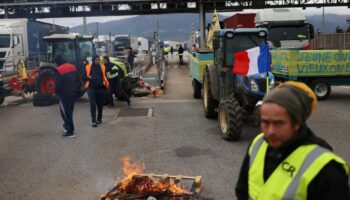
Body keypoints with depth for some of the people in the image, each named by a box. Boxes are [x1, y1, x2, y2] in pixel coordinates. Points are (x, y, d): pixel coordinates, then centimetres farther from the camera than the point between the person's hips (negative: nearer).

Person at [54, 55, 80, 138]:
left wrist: (56, 92, 0)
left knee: (65, 111, 2)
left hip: (64, 94, -7)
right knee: (69, 110, 21)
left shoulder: (58, 70, -14)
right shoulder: (73, 67, 8)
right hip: (73, 93, 7)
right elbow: (78, 80, 10)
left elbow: (57, 84, -17)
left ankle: (70, 131, 1)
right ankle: (67, 125, 35)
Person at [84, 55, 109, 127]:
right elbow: (84, 77, 8)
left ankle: (99, 119, 26)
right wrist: (88, 77, -14)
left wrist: (106, 85, -7)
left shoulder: (102, 67, 6)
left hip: (101, 88, 2)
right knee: (93, 105, -9)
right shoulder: (88, 67, 4)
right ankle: (94, 121, -8)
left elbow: (105, 77, 10)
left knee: (100, 104, 9)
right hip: (91, 88, -1)